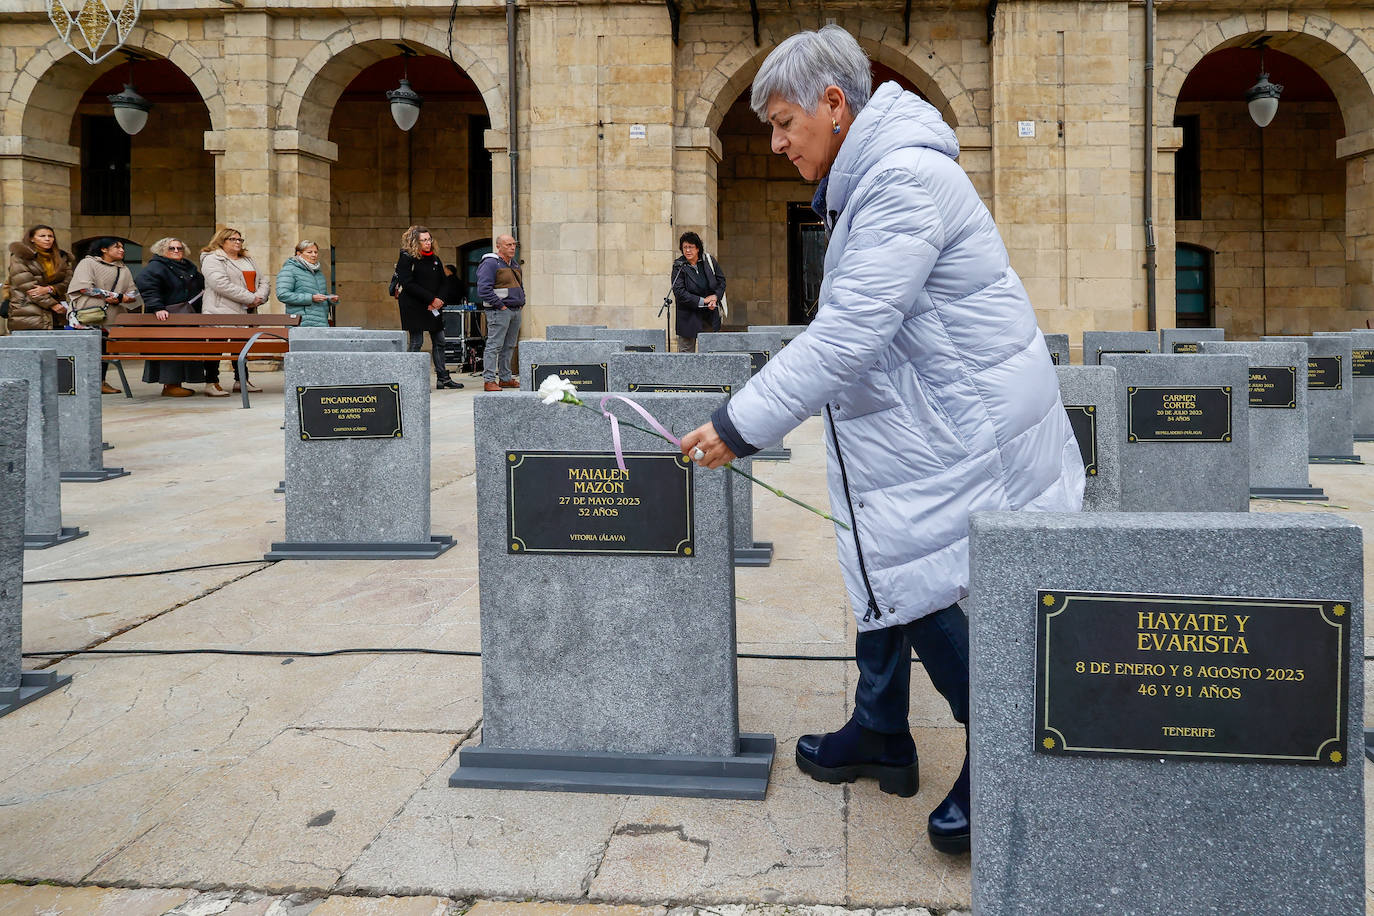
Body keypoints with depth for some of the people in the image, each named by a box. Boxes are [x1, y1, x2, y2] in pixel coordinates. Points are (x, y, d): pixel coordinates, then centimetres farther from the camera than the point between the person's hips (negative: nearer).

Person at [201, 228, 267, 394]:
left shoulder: (247, 260, 21)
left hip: (245, 313, 8)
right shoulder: (212, 259, -5)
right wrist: (250, 298, -19)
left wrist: (259, 297, -6)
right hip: (222, 311, -8)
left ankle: (242, 381, 21)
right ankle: (211, 383, -2)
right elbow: (222, 284, -19)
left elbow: (262, 282, 18)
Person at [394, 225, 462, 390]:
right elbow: (408, 284, -14)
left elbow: (442, 282, 14)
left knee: (439, 341, 6)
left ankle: (443, 378, 11)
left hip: (433, 308, 6)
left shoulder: (435, 259, 13)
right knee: (416, 342, -6)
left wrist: (439, 300, -5)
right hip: (414, 307, -6)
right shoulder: (406, 259, -6)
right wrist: (432, 299, -16)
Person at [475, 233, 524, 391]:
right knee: (494, 345, -9)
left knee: (509, 346, 12)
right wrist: (500, 305, -17)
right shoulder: (490, 263, -11)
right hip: (499, 312, -9)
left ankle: (505, 378, 20)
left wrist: (521, 303, 15)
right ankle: (489, 380, -9)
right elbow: (483, 289, -18)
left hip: (516, 311, 9)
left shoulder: (515, 264, 18)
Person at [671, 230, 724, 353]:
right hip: (689, 317, -3)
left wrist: (715, 296, -8)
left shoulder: (709, 261, 2)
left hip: (710, 315, 3)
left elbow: (721, 281, 12)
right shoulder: (679, 267, -8)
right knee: (687, 352, -1)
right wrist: (702, 301, -17)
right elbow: (679, 293, -15)